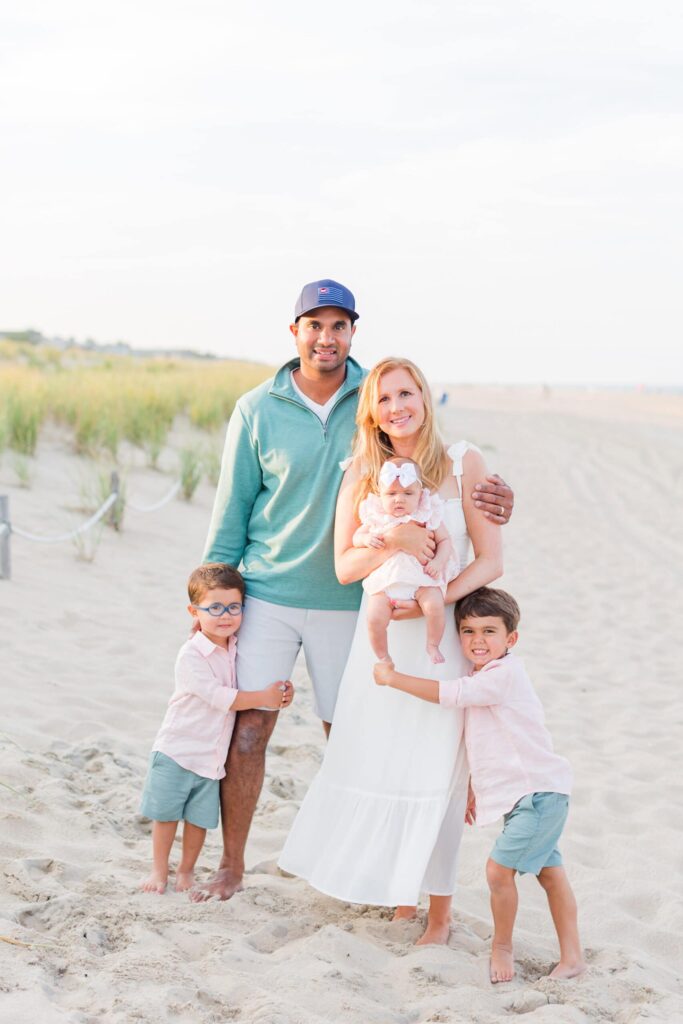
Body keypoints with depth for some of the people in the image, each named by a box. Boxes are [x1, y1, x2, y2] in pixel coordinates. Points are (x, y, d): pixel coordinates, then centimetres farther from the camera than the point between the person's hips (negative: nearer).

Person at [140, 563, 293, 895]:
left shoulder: (239, 648, 2)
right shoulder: (190, 656, -19)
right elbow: (219, 697, -23)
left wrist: (284, 687, -2)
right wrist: (264, 697, -21)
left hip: (212, 755, 5)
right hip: (177, 751, -5)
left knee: (200, 818, 10)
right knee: (165, 814, 6)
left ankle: (186, 870, 27)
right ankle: (159, 870, 23)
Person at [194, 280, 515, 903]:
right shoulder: (258, 410, -4)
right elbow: (232, 508, 3)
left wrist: (480, 495, -15)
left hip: (347, 600, 1)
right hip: (267, 595, -1)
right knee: (247, 730, -1)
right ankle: (231, 868, 14)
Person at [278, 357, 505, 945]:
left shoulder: (464, 464, -4)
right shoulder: (362, 475, 3)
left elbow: (490, 560, -5)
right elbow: (345, 566, -1)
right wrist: (397, 544, -19)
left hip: (444, 636, -2)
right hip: (381, 636, 3)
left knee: (435, 773, -2)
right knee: (373, 765, 4)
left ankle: (439, 912, 12)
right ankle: (398, 894, 22)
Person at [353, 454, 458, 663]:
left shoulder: (428, 515, 3)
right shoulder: (376, 518, 7)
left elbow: (444, 540, 6)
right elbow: (356, 537, 14)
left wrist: (438, 562, -12)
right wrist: (366, 539, -10)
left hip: (422, 578, -1)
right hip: (385, 581, 1)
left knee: (434, 605, -27)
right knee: (375, 617, -18)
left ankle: (433, 645, -2)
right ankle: (383, 656, 8)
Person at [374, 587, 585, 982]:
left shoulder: (506, 673, -19)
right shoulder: (481, 678, 11)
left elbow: (448, 694, -24)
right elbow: (483, 742, 21)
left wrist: (393, 677, -16)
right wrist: (474, 788, 22)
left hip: (538, 792, -10)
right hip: (523, 793, 10)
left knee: (499, 867, -9)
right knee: (549, 871, 14)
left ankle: (502, 947, 11)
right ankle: (572, 956, 21)